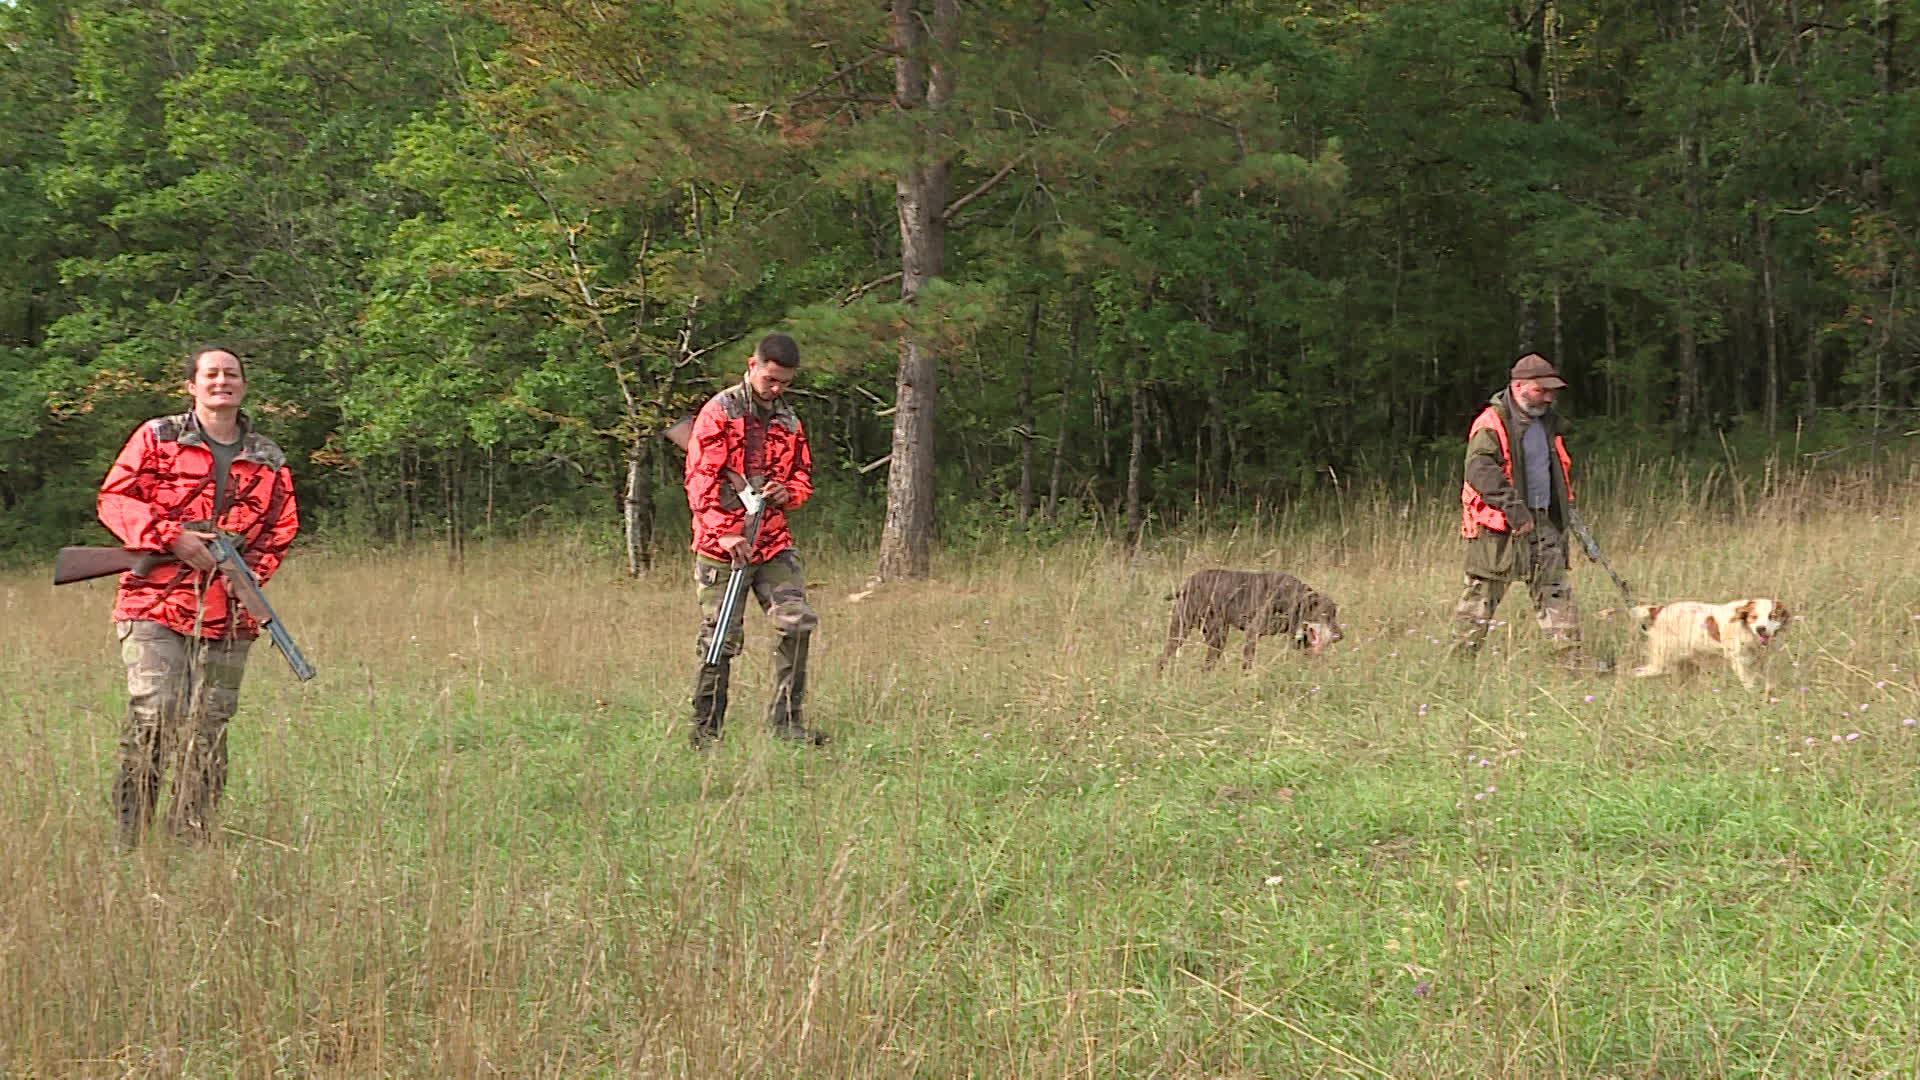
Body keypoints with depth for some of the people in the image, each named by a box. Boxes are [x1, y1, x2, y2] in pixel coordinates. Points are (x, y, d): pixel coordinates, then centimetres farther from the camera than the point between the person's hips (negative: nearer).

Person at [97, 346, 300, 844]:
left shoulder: (269, 461, 14)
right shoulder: (157, 438, 5)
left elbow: (280, 531, 18)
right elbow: (114, 499, 1)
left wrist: (248, 572, -1)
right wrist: (172, 537, -12)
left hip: (227, 617, 3)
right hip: (154, 604, -3)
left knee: (209, 730, 3)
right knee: (152, 716, -13)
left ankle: (191, 839, 11)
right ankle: (127, 838, -6)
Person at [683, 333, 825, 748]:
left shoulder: (788, 419, 14)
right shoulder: (720, 412, -4)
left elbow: (803, 477, 22)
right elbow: (700, 479, -10)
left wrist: (788, 492, -3)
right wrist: (724, 533, -20)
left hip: (774, 542, 5)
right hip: (723, 546, -5)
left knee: (796, 621, -8)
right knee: (721, 638, -2)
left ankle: (786, 718, -1)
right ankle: (705, 729, 8)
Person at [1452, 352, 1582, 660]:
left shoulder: (1548, 422, 15)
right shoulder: (1492, 424, -11)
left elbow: (1563, 469, 32)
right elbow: (1481, 470, -23)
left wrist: (1565, 504, 20)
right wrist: (1515, 509, -27)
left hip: (1543, 522, 7)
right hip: (1498, 527, -7)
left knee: (1556, 590, 5)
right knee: (1484, 590, -2)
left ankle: (1571, 657, 6)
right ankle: (1462, 656, 5)